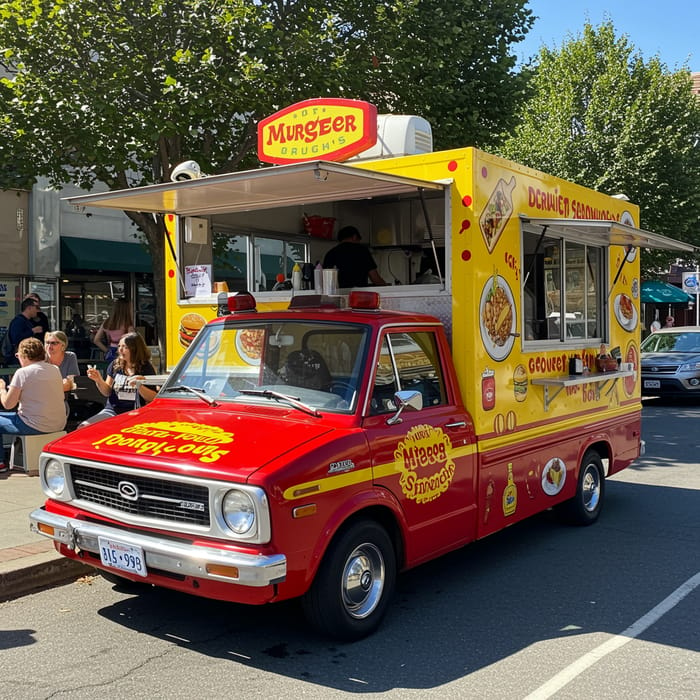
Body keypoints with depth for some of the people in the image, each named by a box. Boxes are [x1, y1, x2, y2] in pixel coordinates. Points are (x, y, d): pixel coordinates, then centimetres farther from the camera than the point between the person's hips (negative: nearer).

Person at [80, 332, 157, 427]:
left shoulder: (146, 368, 1)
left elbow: (153, 398, -4)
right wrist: (98, 380, -6)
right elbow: (107, 392, 12)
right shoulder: (114, 365, 12)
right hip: (112, 411, 4)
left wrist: (139, 386, -20)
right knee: (84, 427, -19)